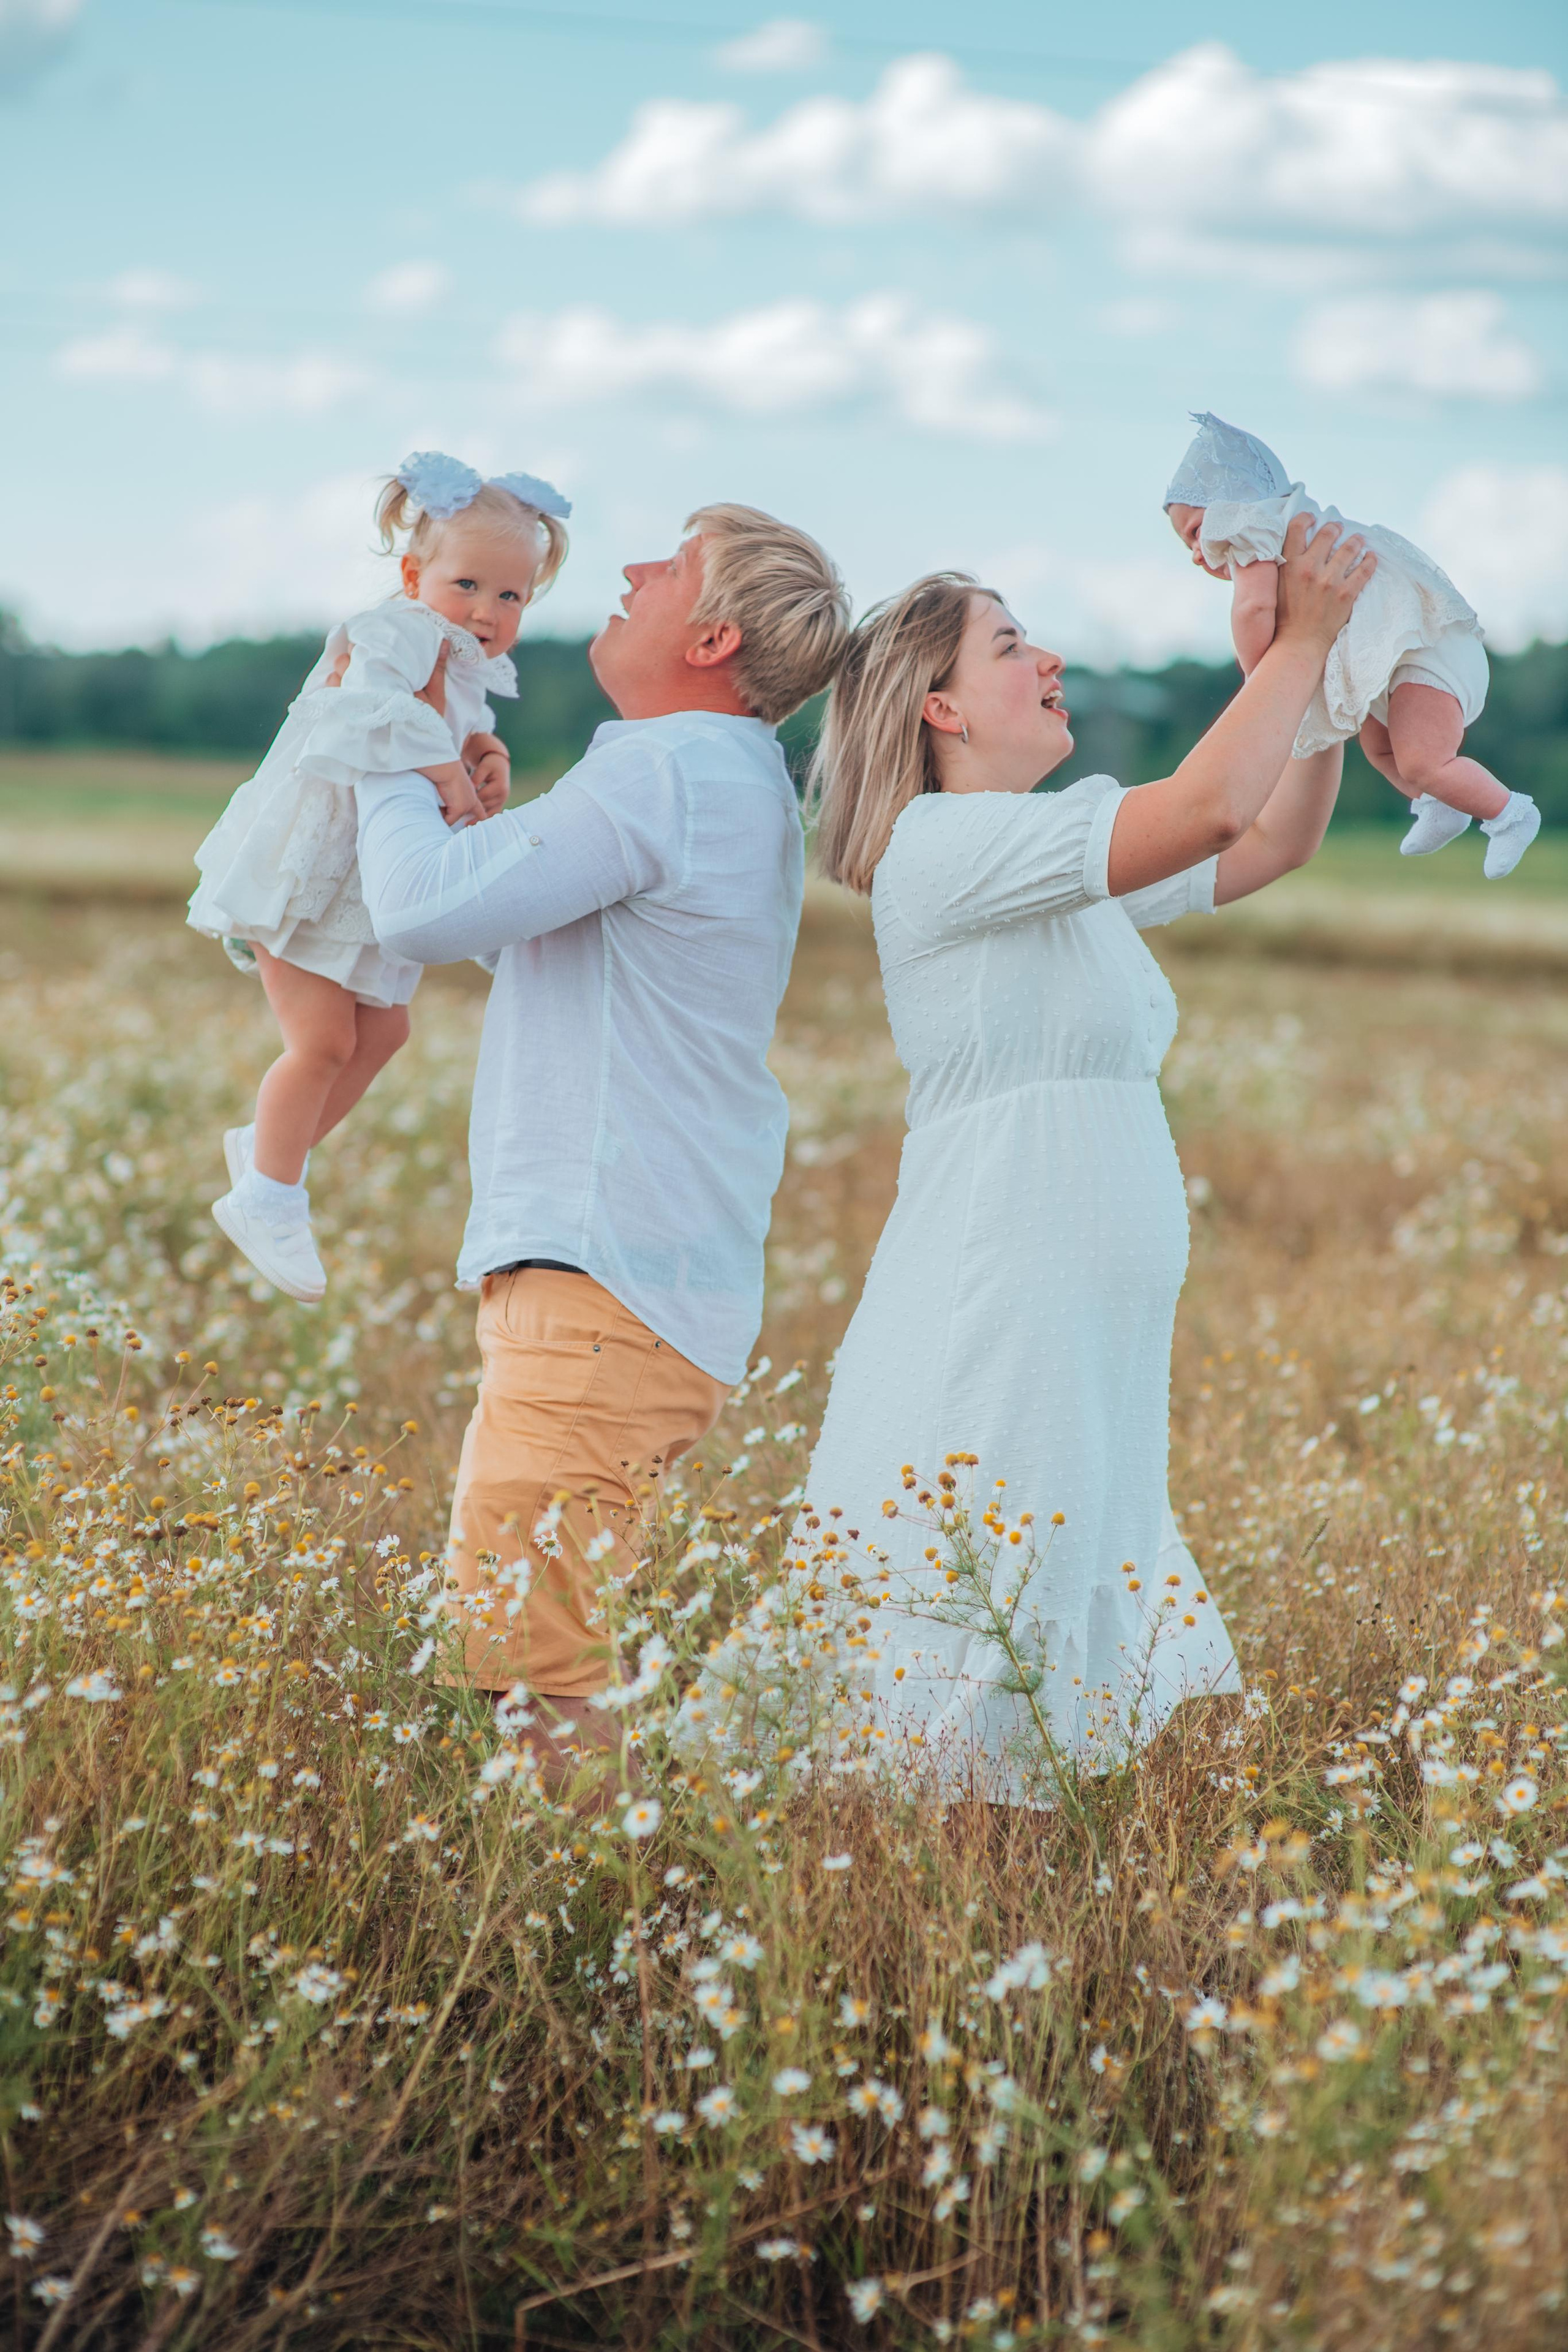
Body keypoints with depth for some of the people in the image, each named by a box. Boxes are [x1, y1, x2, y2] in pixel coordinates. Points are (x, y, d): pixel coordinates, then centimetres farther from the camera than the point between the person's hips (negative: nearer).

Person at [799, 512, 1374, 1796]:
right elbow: (1202, 809, -21)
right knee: (951, 1709, -8)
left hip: (1085, 1357, 9)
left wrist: (1330, 680, 12)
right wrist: (1301, 639, -10)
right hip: (986, 1344, -9)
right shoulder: (944, 842, -11)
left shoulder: (1062, 856, 17)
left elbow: (1272, 839, 24)